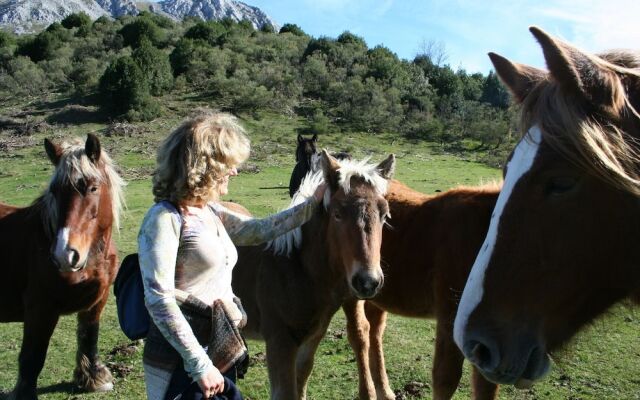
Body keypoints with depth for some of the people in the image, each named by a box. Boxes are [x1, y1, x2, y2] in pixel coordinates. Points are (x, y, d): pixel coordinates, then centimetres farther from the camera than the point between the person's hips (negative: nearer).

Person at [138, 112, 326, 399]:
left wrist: (311, 205, 18)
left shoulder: (210, 212, 9)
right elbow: (159, 300, -22)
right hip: (179, 363, -8)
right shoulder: (164, 218, -16)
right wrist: (200, 365, -22)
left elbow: (258, 230, 20)